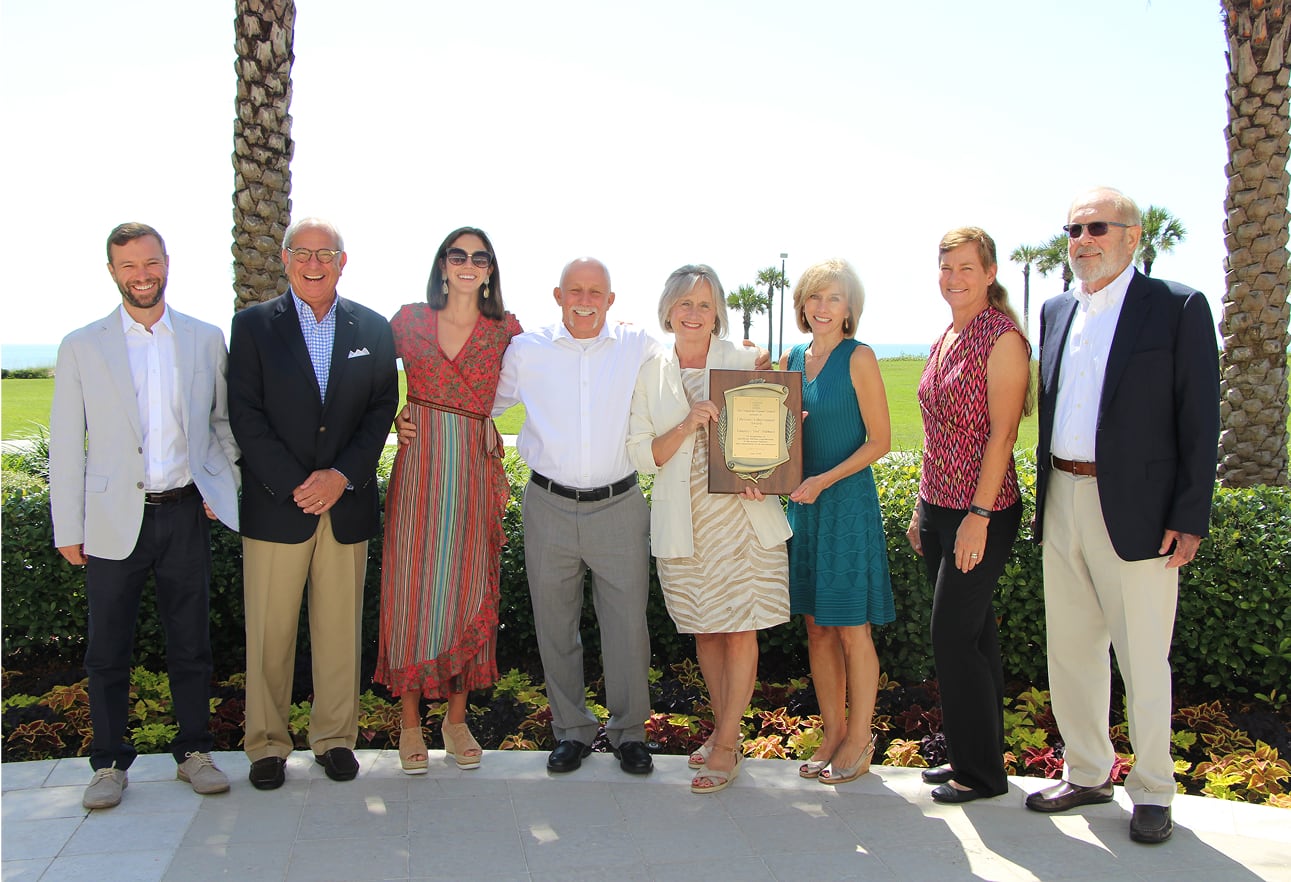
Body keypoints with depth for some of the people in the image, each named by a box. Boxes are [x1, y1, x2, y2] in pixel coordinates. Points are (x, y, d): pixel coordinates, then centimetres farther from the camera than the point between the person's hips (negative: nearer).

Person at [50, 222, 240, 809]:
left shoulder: (205, 339, 7)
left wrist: (226, 488, 1)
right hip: (114, 520, -1)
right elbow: (66, 445, 3)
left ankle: (194, 751, 23)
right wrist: (67, 528, 0)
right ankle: (109, 764, 22)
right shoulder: (82, 347, 3)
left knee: (191, 642, 9)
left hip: (186, 513, 1)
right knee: (108, 650, 7)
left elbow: (224, 420, 14)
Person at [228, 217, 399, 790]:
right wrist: (293, 485, -12)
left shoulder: (373, 329, 9)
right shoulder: (253, 325, 3)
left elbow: (382, 409, 4)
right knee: (269, 635, 5)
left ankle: (335, 737, 22)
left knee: (340, 631, 8)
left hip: (348, 503, 1)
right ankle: (267, 743, 20)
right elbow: (245, 415, -4)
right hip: (275, 505, -1)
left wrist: (343, 475, -9)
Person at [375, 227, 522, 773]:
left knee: (469, 590, 6)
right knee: (413, 585, 2)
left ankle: (456, 718, 20)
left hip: (476, 471, 1)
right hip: (419, 468, 0)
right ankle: (410, 721, 14)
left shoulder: (507, 331, 5)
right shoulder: (410, 320, 5)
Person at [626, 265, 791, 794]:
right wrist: (686, 426, -16)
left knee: (741, 629, -2)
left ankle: (727, 746, 10)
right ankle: (723, 727, 30)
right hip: (682, 521, 2)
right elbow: (641, 455, 1)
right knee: (704, 630, 12)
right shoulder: (650, 373, 5)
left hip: (741, 514, -2)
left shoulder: (745, 362, 1)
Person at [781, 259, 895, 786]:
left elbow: (880, 439, -9)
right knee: (817, 627, 11)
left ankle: (860, 740, 15)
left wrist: (825, 480, -18)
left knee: (852, 629, 1)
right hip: (802, 503, 6)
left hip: (847, 500, -6)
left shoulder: (858, 358, -7)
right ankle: (833, 732, 24)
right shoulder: (791, 359, 10)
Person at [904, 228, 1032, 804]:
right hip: (938, 505, 8)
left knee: (954, 637, -4)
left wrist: (978, 514, -20)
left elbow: (1002, 432, -17)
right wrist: (923, 508, 16)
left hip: (981, 513, -8)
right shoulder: (946, 339, 13)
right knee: (971, 633, 15)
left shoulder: (1003, 337, -12)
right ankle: (967, 756, 27)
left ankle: (982, 772, 12)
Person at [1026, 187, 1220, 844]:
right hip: (1061, 504, 6)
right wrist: (1045, 495, 10)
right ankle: (1086, 774, 29)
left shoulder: (1178, 307, -4)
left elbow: (1200, 421, -7)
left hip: (1136, 512, -5)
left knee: (1143, 659, 5)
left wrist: (1189, 518, -11)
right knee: (1070, 650, 13)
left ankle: (1152, 791, 22)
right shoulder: (1056, 312, 13)